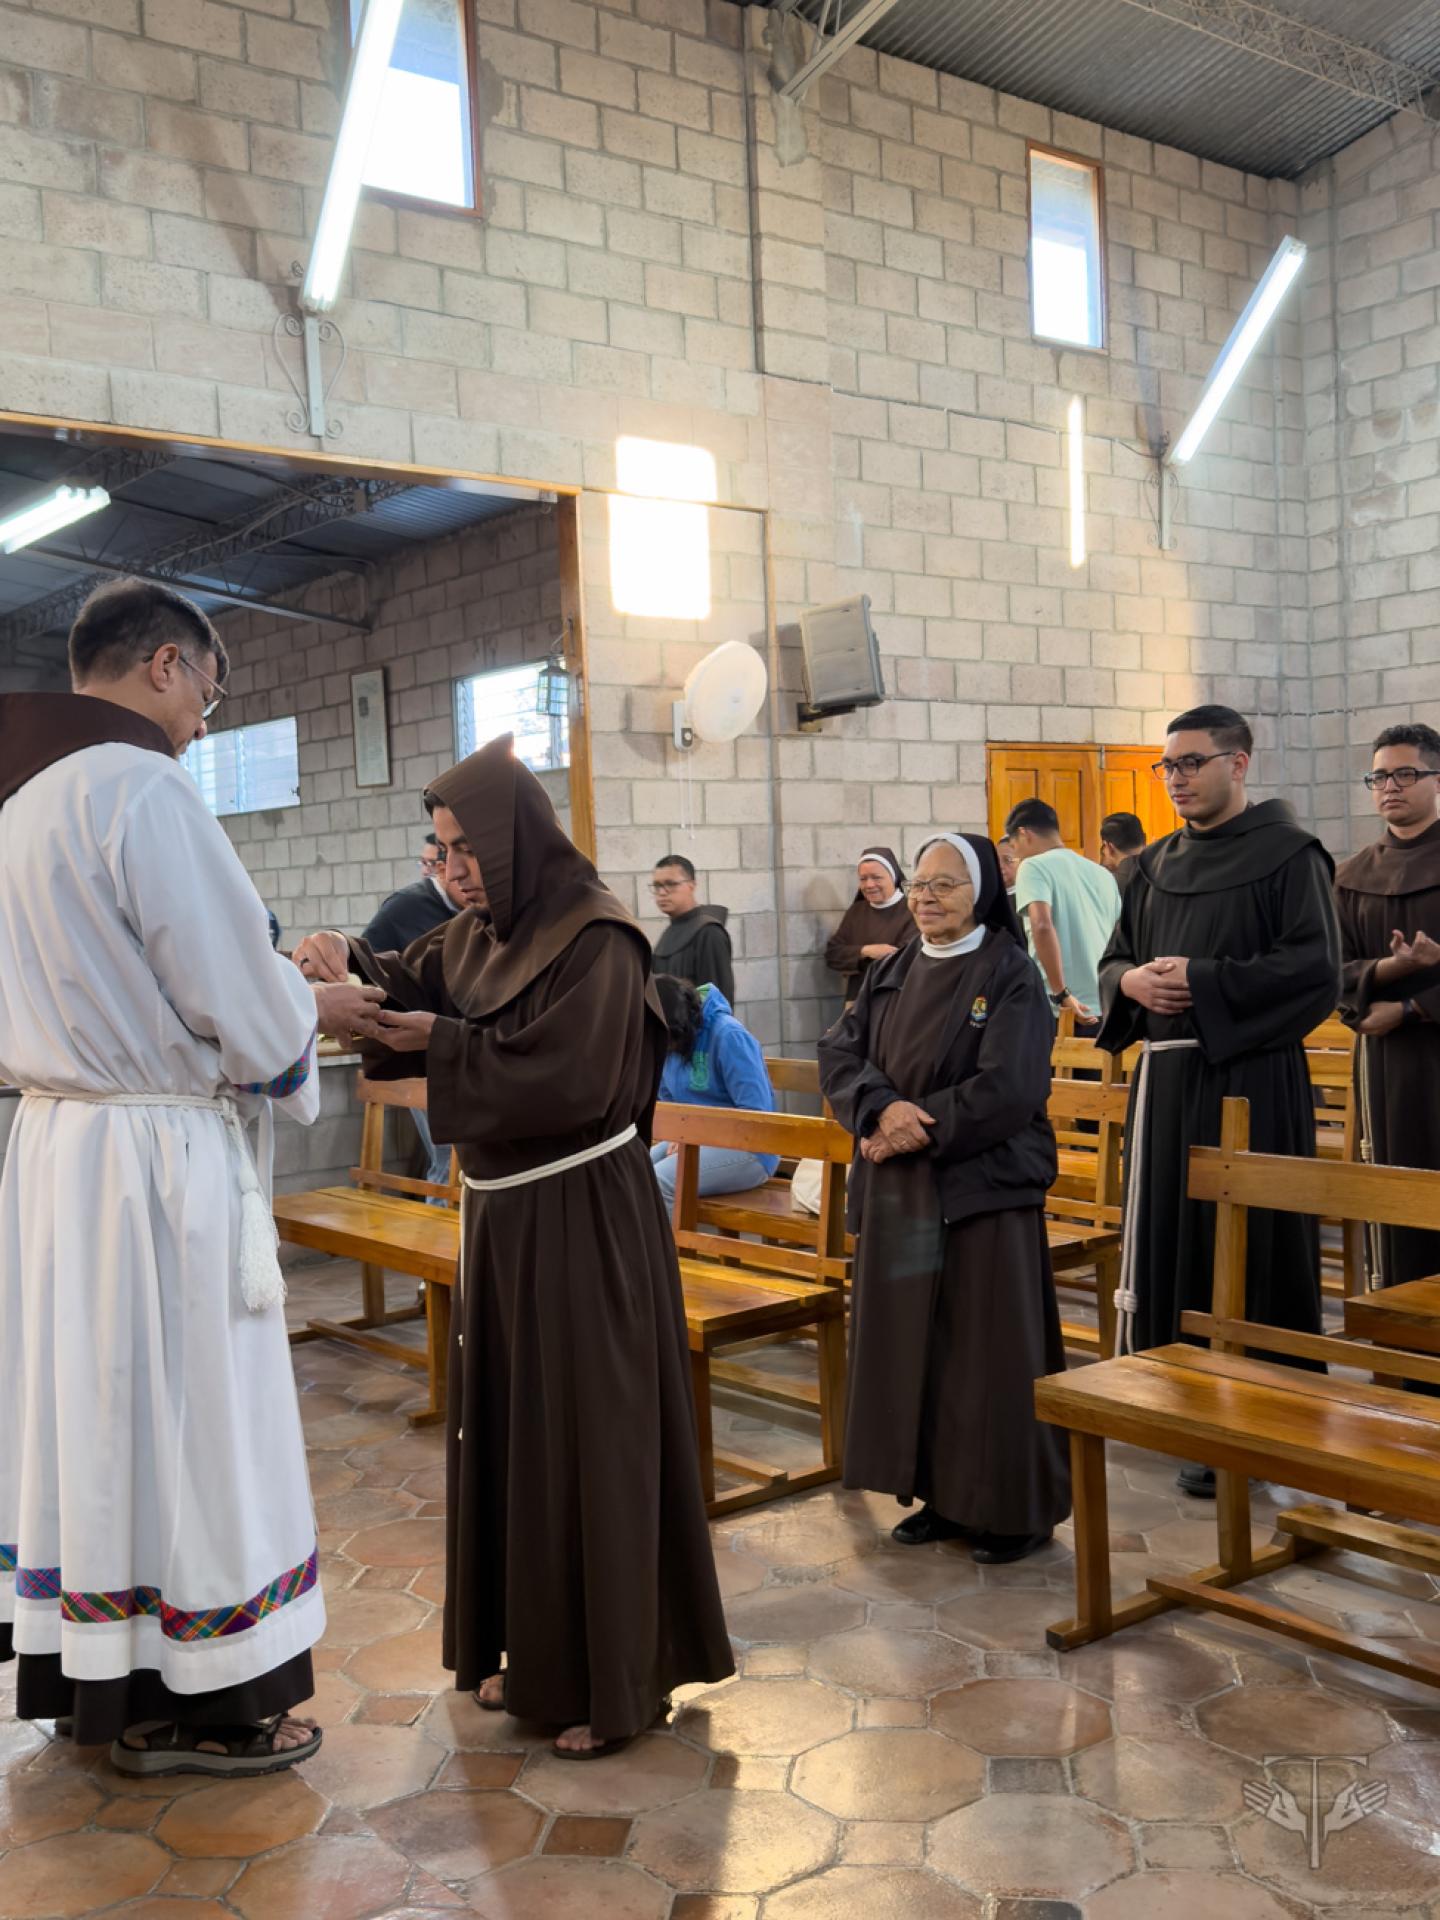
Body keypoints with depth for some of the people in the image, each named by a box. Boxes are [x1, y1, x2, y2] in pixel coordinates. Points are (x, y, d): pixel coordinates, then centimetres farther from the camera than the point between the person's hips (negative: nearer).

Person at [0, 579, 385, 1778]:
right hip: (159, 1157, -9)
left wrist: (289, 995, 16)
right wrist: (312, 1014, 4)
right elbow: (243, 1000, -18)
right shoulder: (144, 790, -18)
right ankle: (181, 1709, 19)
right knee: (176, 1421, 4)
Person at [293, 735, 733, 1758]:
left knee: (589, 1431, 0)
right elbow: (415, 983, 14)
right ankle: (534, 1645, 30)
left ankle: (614, 1677, 13)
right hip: (502, 1208, 9)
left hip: (584, 1217, -8)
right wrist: (354, 961, -7)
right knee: (507, 1423, 15)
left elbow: (569, 1080, -23)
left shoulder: (597, 937, -16)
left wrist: (442, 1043, -17)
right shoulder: (481, 932, 9)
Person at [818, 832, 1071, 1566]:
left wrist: (915, 1128, -15)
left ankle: (1015, 1506, 13)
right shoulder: (891, 973, 12)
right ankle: (940, 1493, 23)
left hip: (984, 1188, -6)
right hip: (899, 1192, 6)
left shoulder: (1011, 976, -6)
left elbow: (1005, 1090, -16)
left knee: (989, 1348, 0)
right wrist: (883, 1109, -17)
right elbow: (840, 1052, 2)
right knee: (910, 1342, 9)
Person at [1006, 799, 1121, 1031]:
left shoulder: (1034, 866, -4)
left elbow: (1043, 927, -20)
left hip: (1055, 1012, -6)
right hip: (1102, 1010, 6)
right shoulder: (1102, 873, 18)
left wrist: (1061, 994, -18)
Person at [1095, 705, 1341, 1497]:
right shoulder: (1156, 865, 14)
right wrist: (1131, 981, -6)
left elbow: (1315, 967, -13)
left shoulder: (1288, 854, -4)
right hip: (1166, 1079, 6)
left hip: (1251, 1082, -6)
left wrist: (1201, 981, -17)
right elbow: (1114, 959, 18)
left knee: (1246, 1249, -3)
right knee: (1170, 1241, 8)